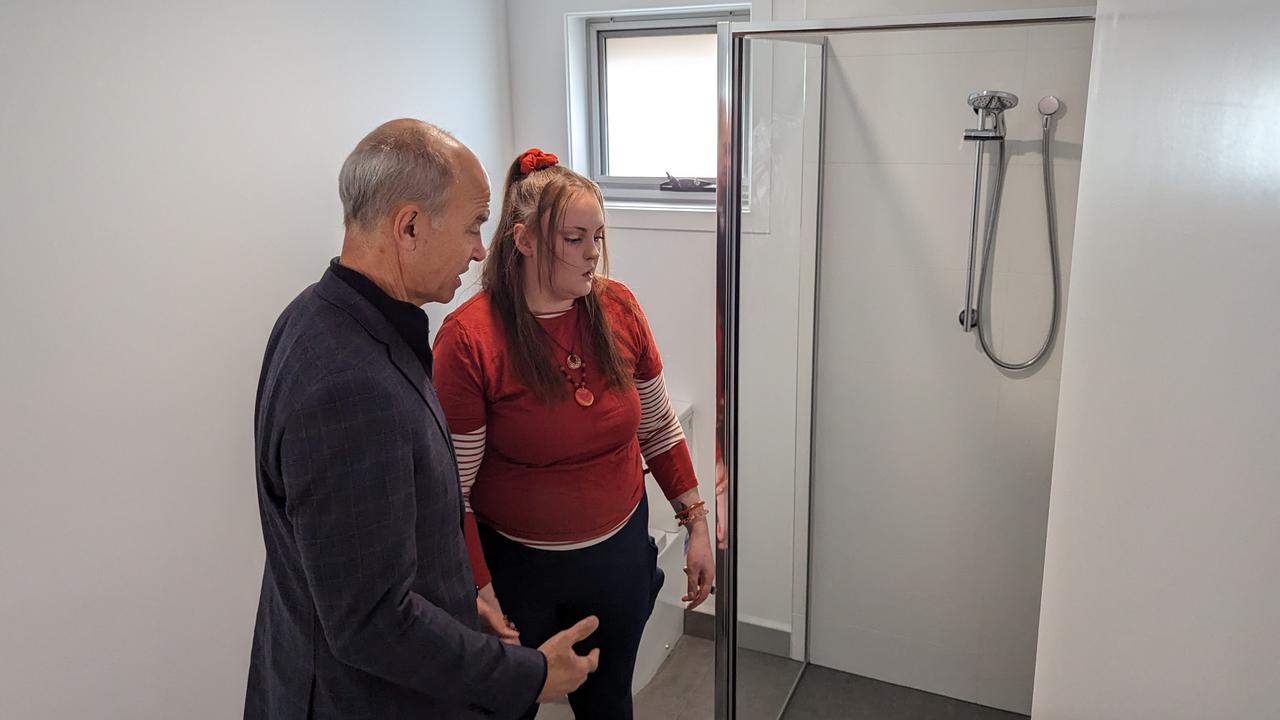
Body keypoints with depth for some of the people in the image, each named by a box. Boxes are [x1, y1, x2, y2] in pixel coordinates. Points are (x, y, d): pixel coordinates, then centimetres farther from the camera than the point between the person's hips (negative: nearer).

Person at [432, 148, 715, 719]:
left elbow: (658, 428, 4)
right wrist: (480, 597, -15)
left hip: (620, 553, 4)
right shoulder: (469, 337, -20)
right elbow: (451, 488, -16)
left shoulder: (618, 307, -8)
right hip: (517, 566, -3)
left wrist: (696, 524, 4)